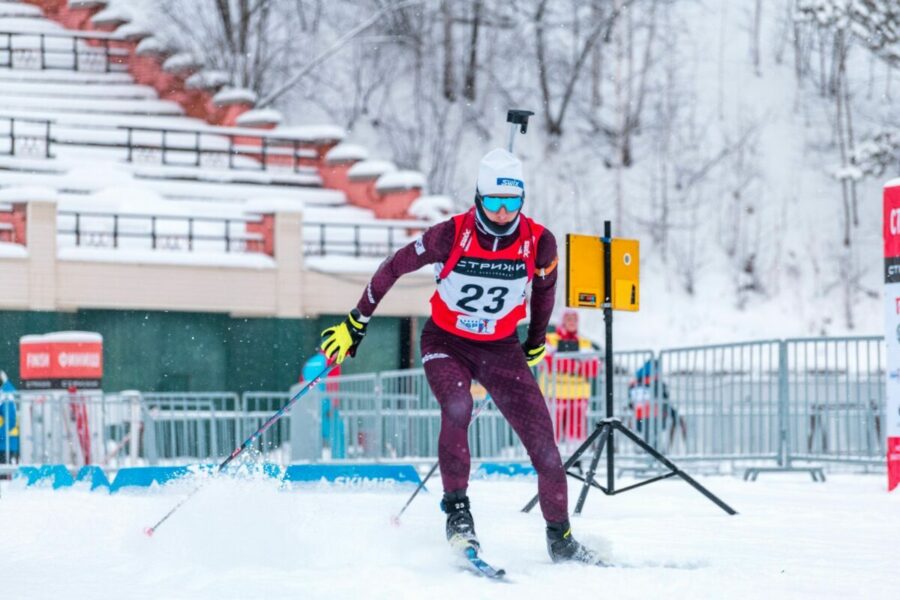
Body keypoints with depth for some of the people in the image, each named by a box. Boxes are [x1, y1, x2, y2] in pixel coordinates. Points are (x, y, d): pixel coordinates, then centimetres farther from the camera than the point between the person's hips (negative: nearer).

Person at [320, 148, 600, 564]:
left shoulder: (539, 243, -16)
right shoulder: (452, 235, -22)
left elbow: (545, 288, 8)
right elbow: (395, 268, -8)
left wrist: (536, 343, 18)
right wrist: (356, 323, -3)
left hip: (501, 348, 2)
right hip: (446, 342, -2)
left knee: (541, 437, -6)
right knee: (457, 408, -33)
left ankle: (560, 539, 9)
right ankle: (457, 512, -26)